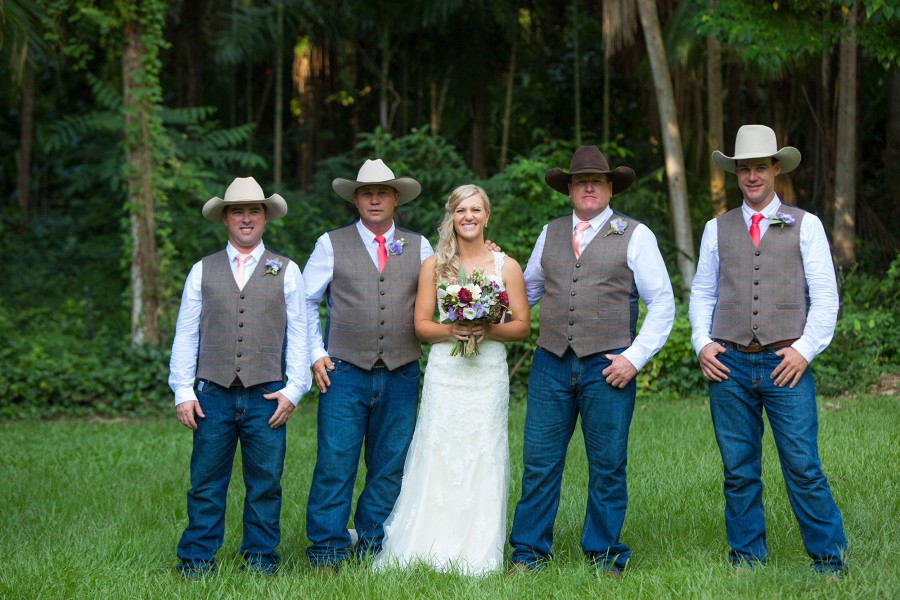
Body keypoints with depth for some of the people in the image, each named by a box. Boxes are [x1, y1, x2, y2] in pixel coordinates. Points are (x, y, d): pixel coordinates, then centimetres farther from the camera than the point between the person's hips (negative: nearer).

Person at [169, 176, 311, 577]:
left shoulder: (286, 271, 9)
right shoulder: (202, 271, 10)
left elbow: (298, 334, 7)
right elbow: (185, 335, 9)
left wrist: (293, 389, -2)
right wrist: (183, 392, 2)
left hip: (266, 396, 0)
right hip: (213, 394, 0)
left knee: (265, 484, 4)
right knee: (206, 485, 2)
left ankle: (260, 559, 14)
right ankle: (197, 560, 9)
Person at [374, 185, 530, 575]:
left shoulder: (507, 267, 6)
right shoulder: (434, 266, 8)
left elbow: (523, 326, 6)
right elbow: (421, 325, 5)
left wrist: (488, 330, -13)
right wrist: (451, 330, -14)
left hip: (488, 372, 0)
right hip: (444, 371, 0)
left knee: (483, 460, -2)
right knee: (438, 458, -4)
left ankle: (478, 556, 3)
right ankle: (432, 550, 1)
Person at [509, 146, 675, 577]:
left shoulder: (635, 235, 3)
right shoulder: (550, 234, 14)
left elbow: (662, 303, 2)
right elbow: (528, 290, 24)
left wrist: (635, 357, -6)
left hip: (608, 367, -3)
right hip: (551, 364, 3)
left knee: (607, 467, 3)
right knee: (539, 462, 2)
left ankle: (604, 555, 15)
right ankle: (529, 552, 12)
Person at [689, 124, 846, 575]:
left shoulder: (805, 226, 7)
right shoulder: (717, 229, 14)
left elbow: (825, 296, 3)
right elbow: (702, 293, 16)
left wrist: (805, 349, -8)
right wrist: (702, 343, 0)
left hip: (786, 364, -2)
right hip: (729, 364, 2)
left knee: (803, 467, -6)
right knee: (739, 470, 5)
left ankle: (828, 558, 5)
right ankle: (746, 555, 16)